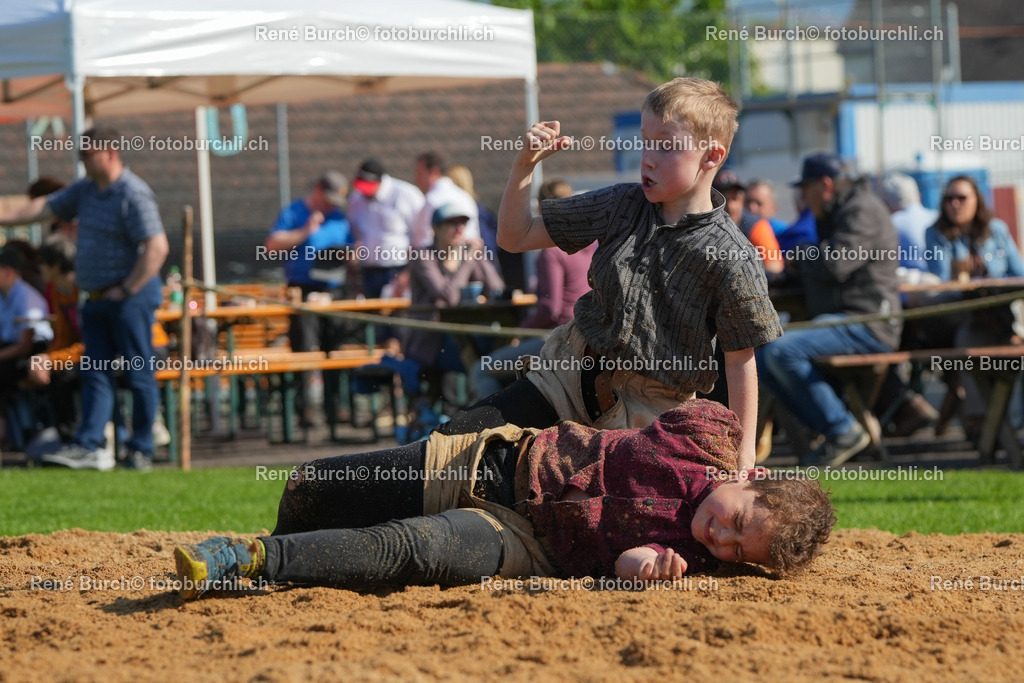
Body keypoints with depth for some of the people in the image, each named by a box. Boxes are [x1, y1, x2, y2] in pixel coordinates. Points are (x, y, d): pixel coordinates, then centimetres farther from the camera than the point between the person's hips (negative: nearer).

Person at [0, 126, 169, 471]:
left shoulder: (134, 194, -16)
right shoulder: (86, 190, 11)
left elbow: (157, 248, -22)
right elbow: (47, 207, 19)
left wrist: (127, 290, -18)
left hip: (130, 297, -9)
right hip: (96, 299, 9)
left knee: (139, 374, -1)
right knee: (95, 373, 3)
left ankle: (141, 451, 5)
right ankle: (89, 446, 1)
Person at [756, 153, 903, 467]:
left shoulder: (863, 211, -10)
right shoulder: (837, 214, 24)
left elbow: (834, 266, -22)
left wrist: (801, 262, -1)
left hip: (866, 326, -11)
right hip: (838, 320, 11)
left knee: (782, 350, -27)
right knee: (763, 358, 5)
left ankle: (844, 431, -19)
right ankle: (829, 429, 1)